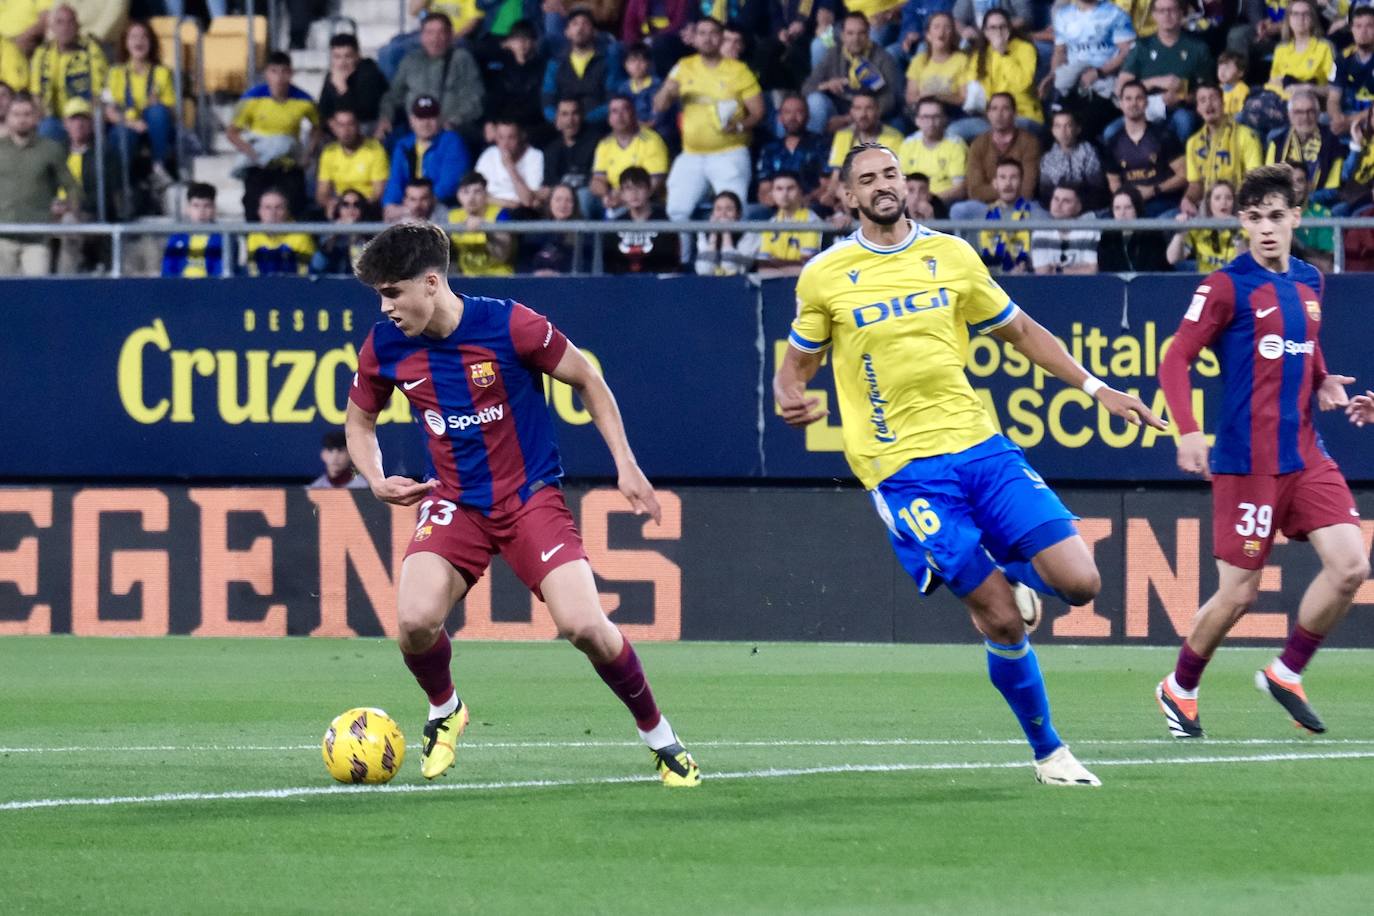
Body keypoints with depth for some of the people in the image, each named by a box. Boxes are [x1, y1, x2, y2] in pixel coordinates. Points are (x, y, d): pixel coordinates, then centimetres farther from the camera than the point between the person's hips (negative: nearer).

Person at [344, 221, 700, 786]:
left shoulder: (509, 326, -17)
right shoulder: (385, 347, -6)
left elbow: (587, 380, -2)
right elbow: (359, 420, 14)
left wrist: (626, 466, -4)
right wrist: (377, 481, -5)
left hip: (532, 496, -3)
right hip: (454, 502, 3)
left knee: (584, 625, -18)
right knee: (415, 621, -22)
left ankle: (659, 737, 6)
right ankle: (444, 712, 12)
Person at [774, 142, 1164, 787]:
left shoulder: (952, 256, 9)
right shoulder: (824, 278, 1)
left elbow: (1020, 332, 20)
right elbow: (795, 367, 10)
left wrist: (1097, 388, 12)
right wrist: (790, 401, -14)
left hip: (979, 444, 3)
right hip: (903, 468, -3)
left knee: (1079, 582, -11)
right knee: (1001, 619, -9)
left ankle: (1012, 577, 25)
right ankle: (1049, 753, 9)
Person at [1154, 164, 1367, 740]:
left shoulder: (1308, 283, 12)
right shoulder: (1228, 287, -7)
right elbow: (1175, 361, -9)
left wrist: (1323, 385, 5)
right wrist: (1188, 431, -22)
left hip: (1306, 455, 6)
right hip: (1248, 461, -6)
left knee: (1350, 565, -8)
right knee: (1238, 593, -2)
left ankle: (1286, 672, 10)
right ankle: (1179, 689, 20)